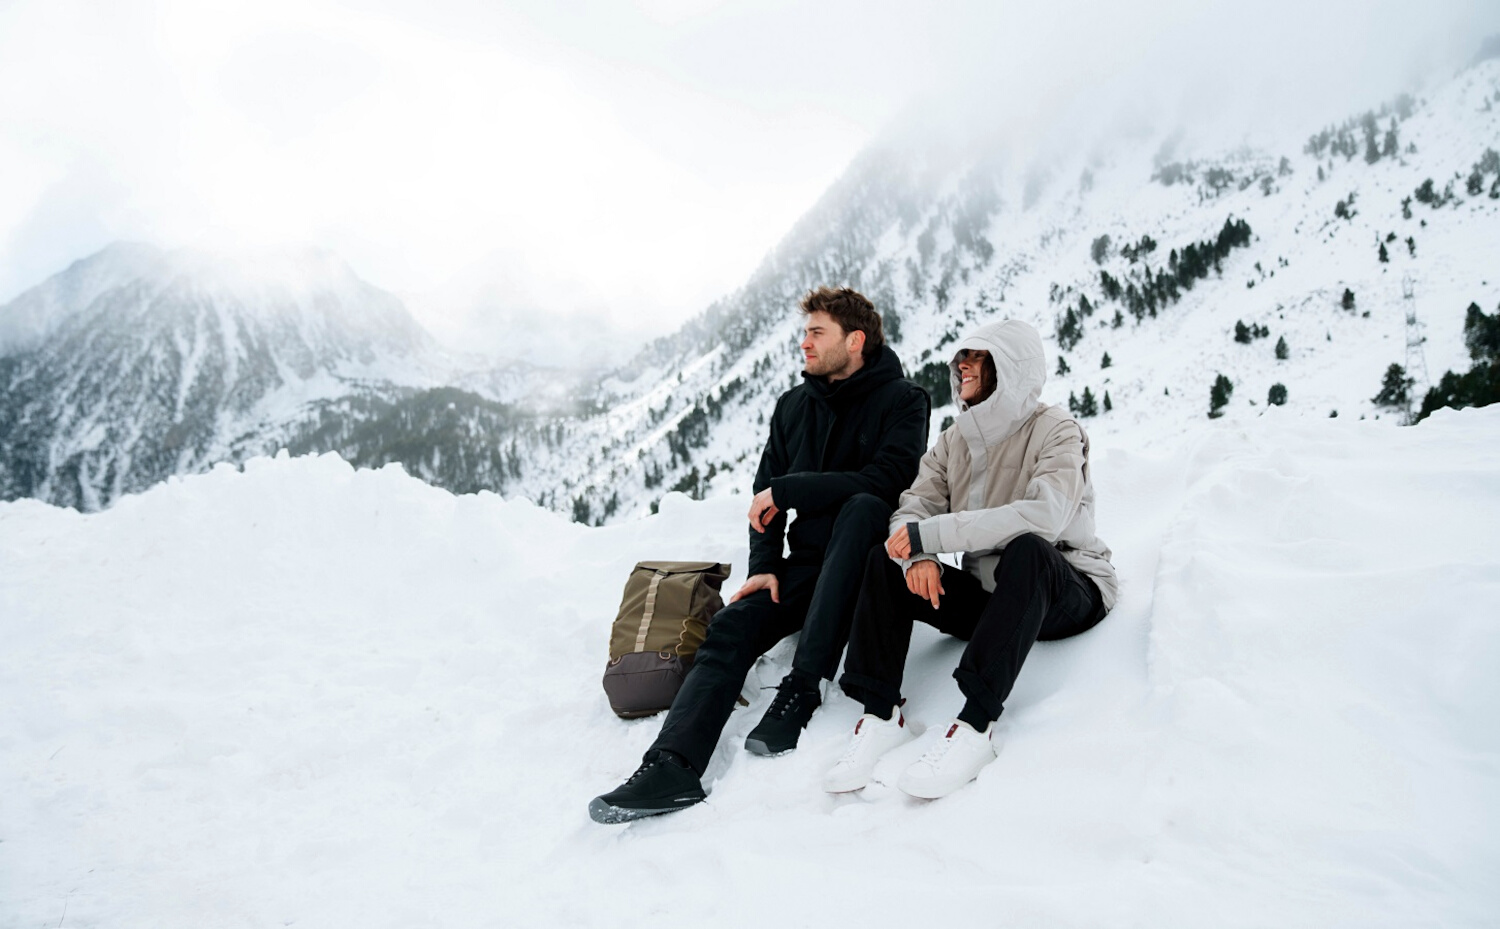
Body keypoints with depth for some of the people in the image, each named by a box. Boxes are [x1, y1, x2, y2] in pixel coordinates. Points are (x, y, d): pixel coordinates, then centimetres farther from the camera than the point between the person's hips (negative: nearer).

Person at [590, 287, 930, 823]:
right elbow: (765, 495, 11)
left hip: (869, 558, -5)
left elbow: (882, 481, -21)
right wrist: (764, 569, -5)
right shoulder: (794, 406, 13)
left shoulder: (902, 400, -4)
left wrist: (789, 490, -18)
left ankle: (803, 688, -37)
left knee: (860, 508, -37)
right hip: (807, 563, 5)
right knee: (731, 627, -20)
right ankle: (673, 764, -33)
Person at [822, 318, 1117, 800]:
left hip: (1068, 594, -6)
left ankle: (975, 725, -38)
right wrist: (917, 556, -26)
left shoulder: (1055, 431, -12)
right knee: (884, 559, -11)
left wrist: (931, 533, -31)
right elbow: (914, 506, -1)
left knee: (1027, 548, -37)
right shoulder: (954, 440, 8)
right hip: (989, 596, 6)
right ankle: (881, 715, -17)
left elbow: (1045, 514, -30)